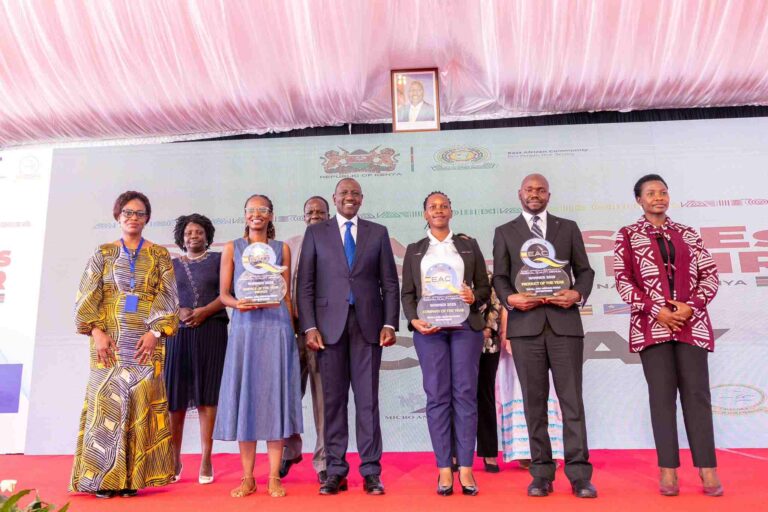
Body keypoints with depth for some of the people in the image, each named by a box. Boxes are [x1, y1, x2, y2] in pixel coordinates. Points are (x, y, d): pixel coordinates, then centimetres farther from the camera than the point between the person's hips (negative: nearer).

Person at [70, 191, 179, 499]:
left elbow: (168, 297, 1)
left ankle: (132, 476, 5)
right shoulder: (103, 253, 11)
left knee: (140, 401, -2)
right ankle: (104, 476, 6)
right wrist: (96, 331, -10)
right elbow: (87, 296, 4)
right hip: (109, 340, 1)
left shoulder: (159, 255, 9)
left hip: (146, 340, 0)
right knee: (106, 400, -2)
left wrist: (155, 332, -11)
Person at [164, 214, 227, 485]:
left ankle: (206, 460, 0)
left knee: (206, 393, -4)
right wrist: (178, 312, -9)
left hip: (211, 332, -2)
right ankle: (175, 459, 10)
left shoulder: (217, 259, 10)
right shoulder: (172, 264, 17)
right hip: (178, 332, 2)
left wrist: (204, 311, -14)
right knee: (176, 394, -1)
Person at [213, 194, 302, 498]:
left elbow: (286, 294, 10)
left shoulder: (282, 249, 10)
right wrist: (237, 303, -15)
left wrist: (291, 331, 6)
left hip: (277, 327, 0)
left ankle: (274, 477, 9)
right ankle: (248, 477, 13)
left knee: (275, 395, 1)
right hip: (245, 327, 0)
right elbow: (223, 294, 6)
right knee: (245, 396, 2)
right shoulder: (232, 248, 9)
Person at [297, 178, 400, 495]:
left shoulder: (378, 232, 10)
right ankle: (335, 471, 15)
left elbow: (389, 283, 7)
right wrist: (309, 327, -5)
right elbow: (305, 284, 4)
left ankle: (371, 472, 12)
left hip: (368, 324, 0)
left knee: (367, 399, 3)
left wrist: (389, 324, -2)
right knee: (333, 399, 5)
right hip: (330, 324, 0)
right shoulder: (316, 233, 8)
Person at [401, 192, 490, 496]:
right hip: (429, 328, 0)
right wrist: (414, 320, -9)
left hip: (465, 326, 0)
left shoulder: (469, 245, 14)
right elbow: (407, 293, 8)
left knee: (465, 393, -2)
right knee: (437, 396, -1)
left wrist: (474, 297, -10)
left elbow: (485, 288, 11)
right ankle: (444, 469, 6)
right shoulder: (414, 250, 14)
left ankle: (465, 468, 5)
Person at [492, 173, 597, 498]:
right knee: (534, 402, 5)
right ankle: (541, 474, 13)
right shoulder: (505, 233, 12)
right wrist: (510, 298, -13)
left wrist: (578, 294, -9)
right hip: (525, 324, 0)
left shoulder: (568, 228, 14)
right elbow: (499, 277, 7)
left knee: (572, 399, 0)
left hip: (564, 322, 0)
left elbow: (585, 271, 11)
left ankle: (579, 475, 7)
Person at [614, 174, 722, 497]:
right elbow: (623, 280, -1)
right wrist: (656, 310, -11)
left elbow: (710, 275, 9)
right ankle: (668, 469, 5)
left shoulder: (688, 234, 14)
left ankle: (707, 468, 8)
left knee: (697, 392, 1)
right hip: (652, 323, -2)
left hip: (692, 322, 2)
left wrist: (691, 306, -8)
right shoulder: (627, 235, 6)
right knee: (662, 393, -1)